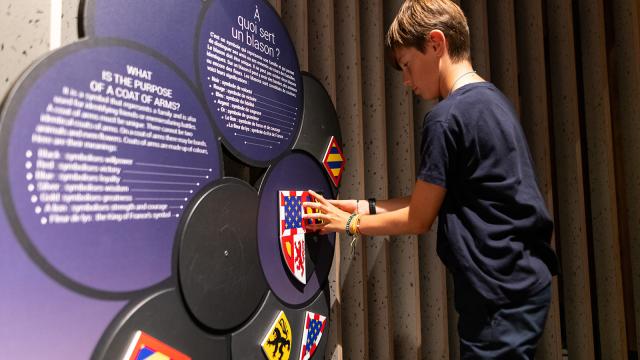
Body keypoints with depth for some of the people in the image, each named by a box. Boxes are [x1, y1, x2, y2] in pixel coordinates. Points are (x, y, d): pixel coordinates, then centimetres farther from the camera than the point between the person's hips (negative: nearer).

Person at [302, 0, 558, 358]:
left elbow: (418, 219, -11)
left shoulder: (446, 117, -19)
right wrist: (365, 207, 7)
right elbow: (436, 201, 9)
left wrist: (351, 223, 3)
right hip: (524, 281, 9)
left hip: (501, 293, -9)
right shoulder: (493, 99, 10)